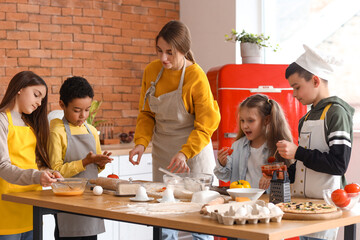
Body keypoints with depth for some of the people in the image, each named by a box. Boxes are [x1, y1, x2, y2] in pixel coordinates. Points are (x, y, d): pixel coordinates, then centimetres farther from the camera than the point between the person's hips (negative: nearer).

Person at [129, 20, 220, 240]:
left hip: (193, 150, -5)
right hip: (162, 151, 5)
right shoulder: (152, 71, -1)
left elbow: (205, 126, -14)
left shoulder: (196, 78, -16)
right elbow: (146, 114, 8)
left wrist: (184, 153, -27)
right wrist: (141, 142, -9)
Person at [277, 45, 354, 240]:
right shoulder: (307, 117, 16)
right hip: (302, 201, 8)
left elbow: (339, 164, -19)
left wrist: (298, 152, -19)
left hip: (325, 203, -8)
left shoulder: (336, 112, -10)